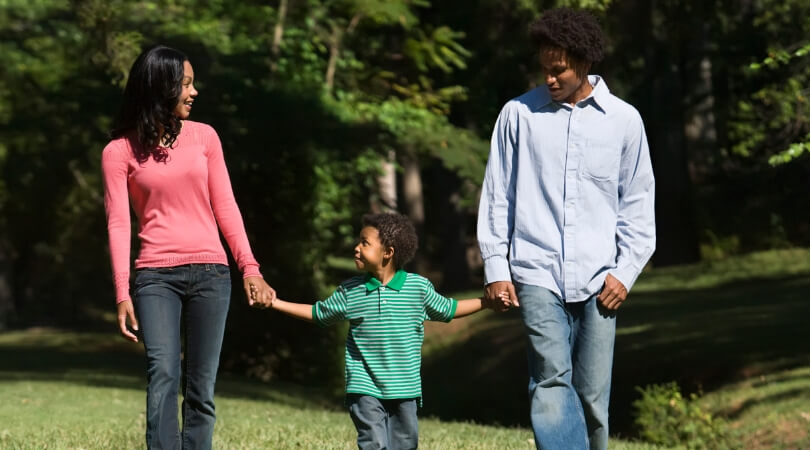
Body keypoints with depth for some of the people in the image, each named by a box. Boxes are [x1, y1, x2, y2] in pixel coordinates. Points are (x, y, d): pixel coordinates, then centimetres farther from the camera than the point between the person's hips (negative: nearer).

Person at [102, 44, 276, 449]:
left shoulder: (204, 137, 9)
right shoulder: (120, 151, 2)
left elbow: (225, 207, 11)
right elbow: (118, 224, -2)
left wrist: (249, 267, 2)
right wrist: (122, 294, -10)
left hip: (209, 273, 3)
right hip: (156, 277, -2)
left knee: (201, 387, -1)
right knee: (163, 376, -18)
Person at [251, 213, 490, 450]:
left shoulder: (418, 287, -1)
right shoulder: (350, 290, 3)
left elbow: (448, 310, 14)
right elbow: (318, 313, 16)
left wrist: (486, 302, 8)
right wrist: (275, 303, 12)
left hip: (404, 389, 0)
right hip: (365, 388, 0)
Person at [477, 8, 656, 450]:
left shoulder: (623, 120, 6)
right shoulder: (518, 114, 5)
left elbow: (638, 202, 11)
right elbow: (497, 194, 9)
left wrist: (626, 271, 2)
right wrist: (496, 266, 4)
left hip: (598, 278, 1)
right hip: (537, 273, -1)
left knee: (593, 392, 1)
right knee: (552, 379, -15)